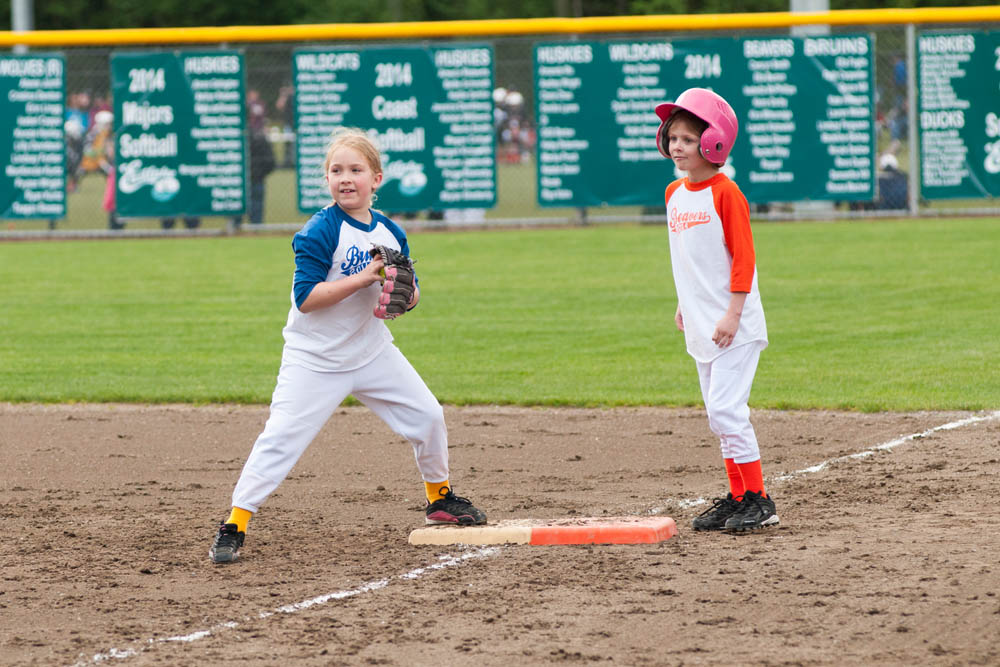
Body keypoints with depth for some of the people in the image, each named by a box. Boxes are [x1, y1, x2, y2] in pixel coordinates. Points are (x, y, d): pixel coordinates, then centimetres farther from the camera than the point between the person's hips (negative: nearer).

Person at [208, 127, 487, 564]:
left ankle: (440, 499, 31)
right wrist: (364, 278, -28)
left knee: (427, 415, 8)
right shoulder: (321, 231, -17)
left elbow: (412, 295, 9)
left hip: (371, 350, 6)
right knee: (281, 437, -14)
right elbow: (305, 298, -25)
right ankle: (234, 525, -9)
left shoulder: (390, 233, 1)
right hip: (314, 359, -6)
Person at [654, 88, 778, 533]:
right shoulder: (674, 194, 11)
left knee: (726, 409, -13)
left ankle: (758, 501, -7)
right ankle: (737, 498, 17)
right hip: (700, 325, 8)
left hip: (734, 326, -8)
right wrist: (684, 304, 16)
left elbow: (743, 257, -14)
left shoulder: (725, 193, -12)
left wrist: (732, 314, -18)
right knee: (719, 415, 11)